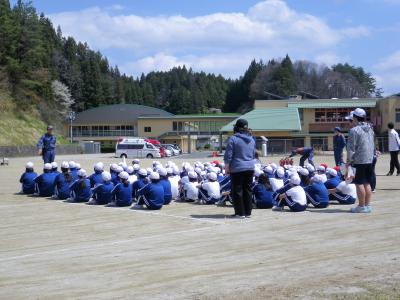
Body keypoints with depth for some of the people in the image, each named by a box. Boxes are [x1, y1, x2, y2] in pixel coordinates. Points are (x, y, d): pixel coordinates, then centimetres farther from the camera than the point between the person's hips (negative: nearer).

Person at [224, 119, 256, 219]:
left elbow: (228, 155, -9)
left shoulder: (233, 139, -9)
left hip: (237, 169, -6)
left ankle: (240, 213, 2)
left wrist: (227, 168, -1)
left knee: (237, 191, 1)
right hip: (250, 168, 6)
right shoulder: (252, 140, 11)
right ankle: (248, 212, 13)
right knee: (248, 190, 11)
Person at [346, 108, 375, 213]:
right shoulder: (370, 129, 13)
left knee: (359, 183, -2)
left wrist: (349, 160, -4)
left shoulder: (354, 130, -12)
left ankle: (362, 206, 0)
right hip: (370, 160, 8)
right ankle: (368, 205, 13)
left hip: (359, 161, -8)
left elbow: (351, 148, -12)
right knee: (367, 183, 11)